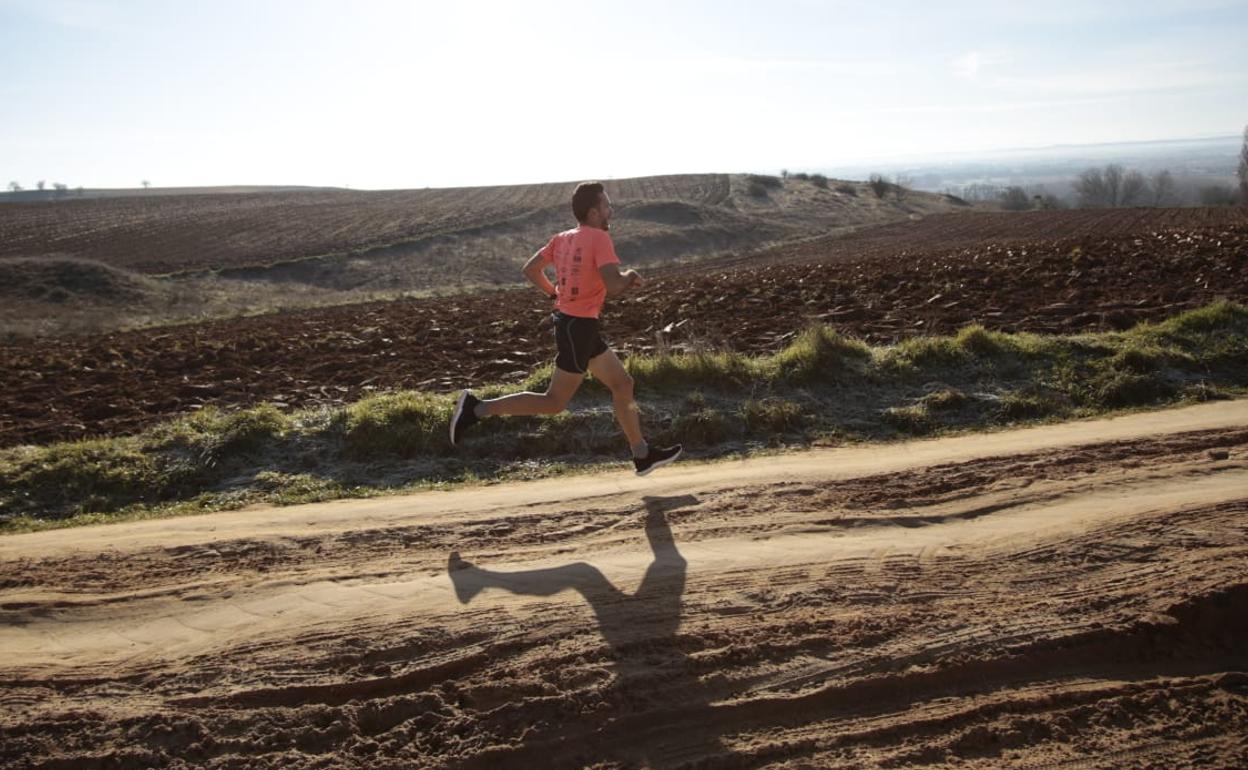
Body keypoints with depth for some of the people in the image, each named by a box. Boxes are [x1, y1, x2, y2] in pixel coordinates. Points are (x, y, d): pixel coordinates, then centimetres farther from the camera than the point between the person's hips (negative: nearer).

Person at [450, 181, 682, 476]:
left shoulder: (562, 239, 8)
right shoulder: (598, 238, -16)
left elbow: (530, 269, 11)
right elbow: (614, 286, -25)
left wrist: (556, 294, 19)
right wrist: (630, 275, -4)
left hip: (570, 321, 10)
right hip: (579, 327, -10)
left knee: (623, 385, 15)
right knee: (554, 403, -1)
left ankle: (643, 456, 23)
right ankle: (477, 408, -1)